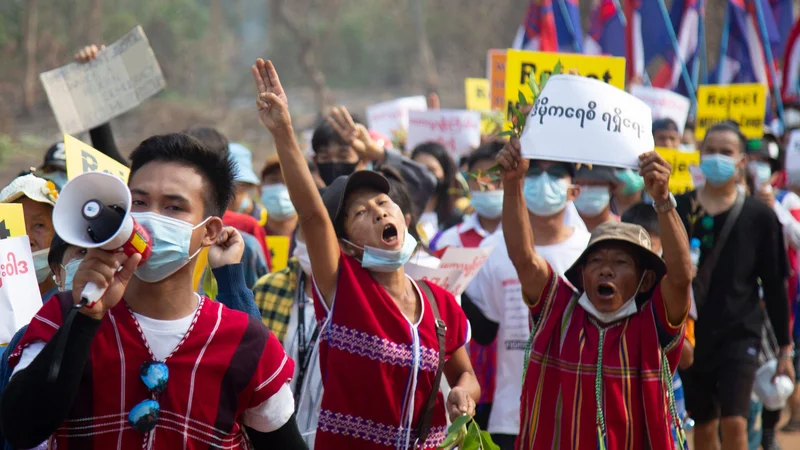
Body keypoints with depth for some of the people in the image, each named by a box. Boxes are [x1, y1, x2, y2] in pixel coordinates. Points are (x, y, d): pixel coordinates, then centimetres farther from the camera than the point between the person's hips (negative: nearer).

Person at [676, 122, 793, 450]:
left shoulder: (759, 217, -1)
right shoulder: (678, 210, 1)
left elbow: (775, 286, 4)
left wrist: (785, 348, 5)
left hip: (740, 333, -2)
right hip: (691, 333, 2)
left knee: (734, 422, -14)